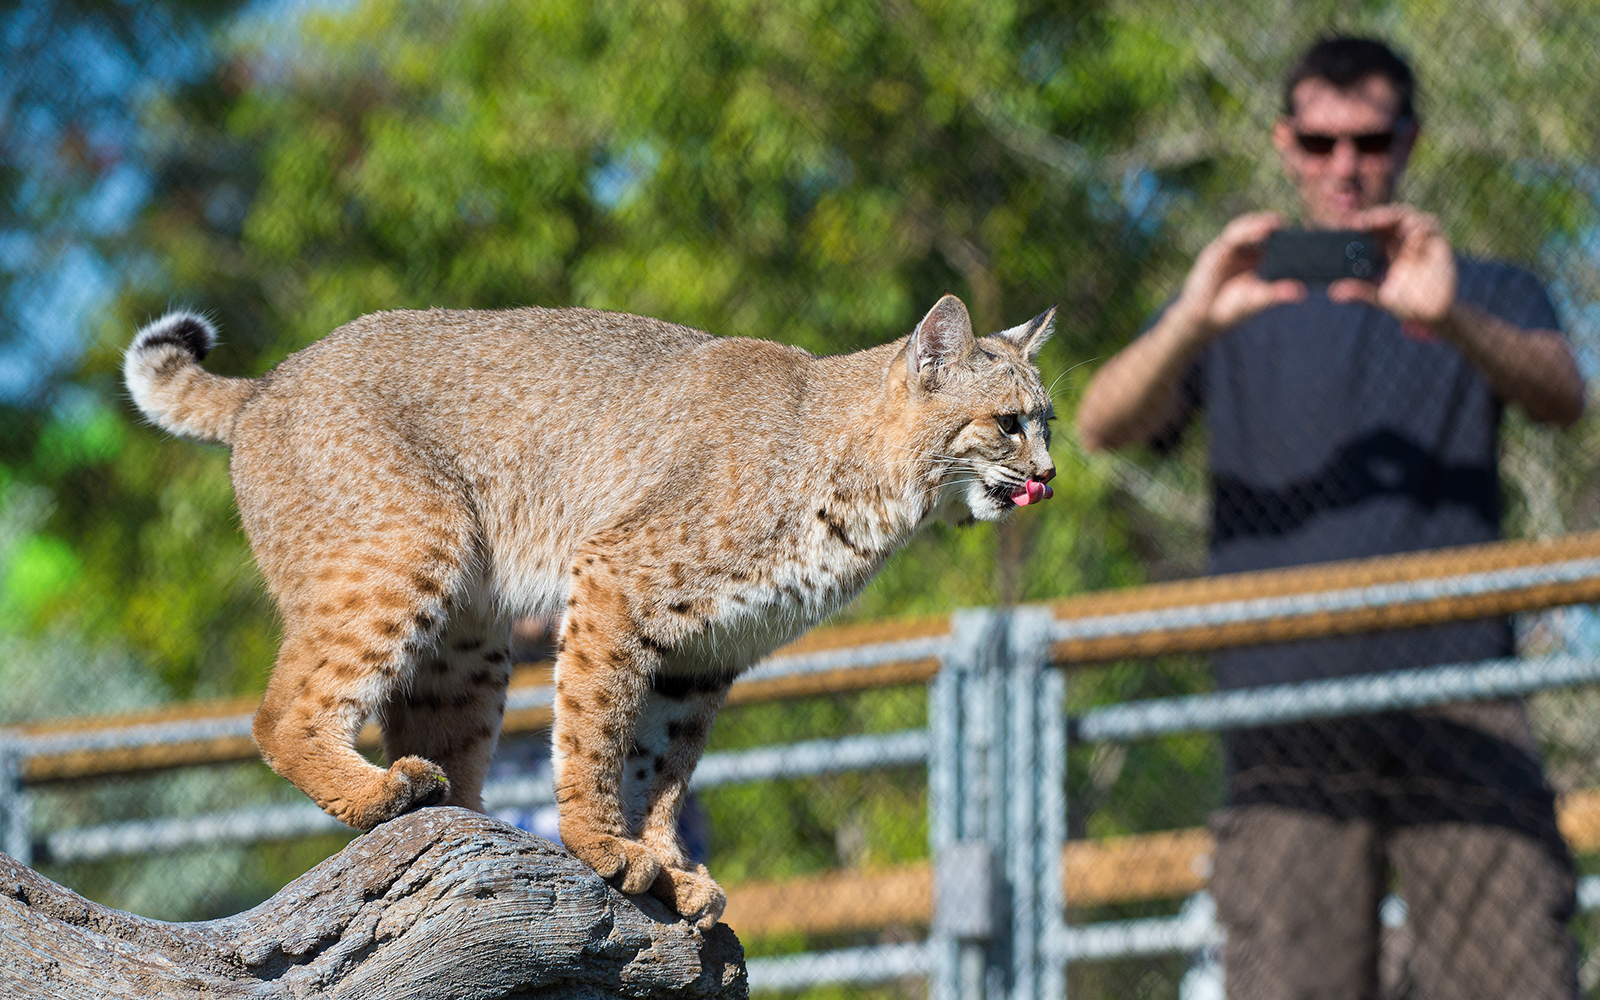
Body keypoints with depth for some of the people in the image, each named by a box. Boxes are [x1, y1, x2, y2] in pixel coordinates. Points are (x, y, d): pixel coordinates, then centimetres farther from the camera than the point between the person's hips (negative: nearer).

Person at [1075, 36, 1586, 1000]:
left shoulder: (1491, 296, 20)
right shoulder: (1236, 313, 21)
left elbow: (1561, 395, -2)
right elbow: (1103, 424, 4)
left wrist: (1450, 320, -24)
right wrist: (1192, 324, -18)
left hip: (1460, 711, 0)